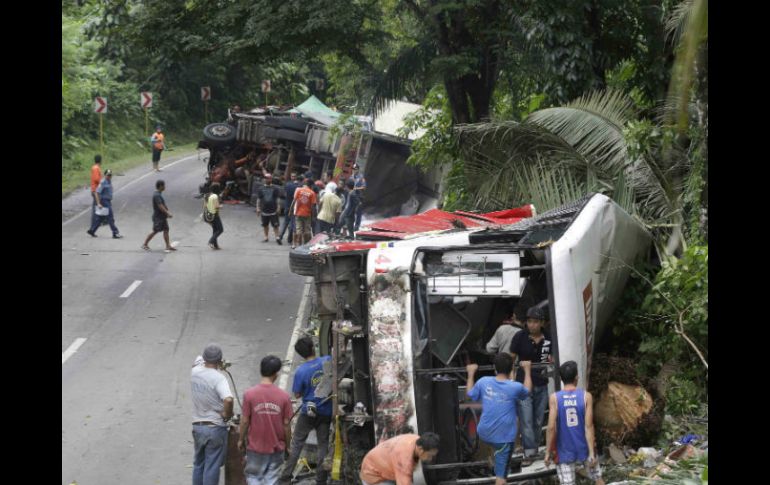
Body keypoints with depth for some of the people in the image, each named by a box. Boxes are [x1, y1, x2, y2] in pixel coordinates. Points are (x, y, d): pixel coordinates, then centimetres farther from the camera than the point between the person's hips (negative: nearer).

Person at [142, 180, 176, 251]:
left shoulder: (159, 194, 12)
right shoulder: (157, 196, -20)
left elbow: (164, 204, 18)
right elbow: (160, 206, -27)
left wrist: (168, 212, 11)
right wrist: (167, 213, -26)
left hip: (162, 217, 9)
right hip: (158, 217, -9)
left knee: (166, 230, 5)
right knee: (155, 231, -2)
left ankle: (168, 246, 6)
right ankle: (145, 244, 9)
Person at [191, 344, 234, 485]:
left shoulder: (194, 373, -1)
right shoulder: (218, 378, -20)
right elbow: (228, 399, -35)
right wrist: (227, 414, -19)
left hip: (197, 426, 6)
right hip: (215, 428, -6)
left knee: (198, 464, 19)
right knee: (212, 467, 2)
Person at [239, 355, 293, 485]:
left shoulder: (249, 394, -12)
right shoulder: (283, 396, -9)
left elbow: (245, 421, -7)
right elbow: (286, 424, -4)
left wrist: (241, 440, 9)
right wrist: (287, 445, 10)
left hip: (255, 446, -1)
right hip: (276, 446, 1)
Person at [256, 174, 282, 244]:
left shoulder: (275, 189, 2)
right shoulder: (261, 189, 7)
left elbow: (277, 199, 4)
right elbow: (258, 199, 10)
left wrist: (278, 208, -2)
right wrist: (258, 208, 3)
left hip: (273, 211, -3)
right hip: (264, 211, 3)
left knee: (275, 225, -5)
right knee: (265, 225, 11)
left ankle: (277, 238, -1)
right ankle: (266, 237, 23)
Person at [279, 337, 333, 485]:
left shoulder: (301, 371, -16)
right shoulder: (327, 361, -9)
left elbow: (297, 395, -8)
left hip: (308, 413, -2)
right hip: (326, 412, 2)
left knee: (296, 444, 8)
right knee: (323, 445, 10)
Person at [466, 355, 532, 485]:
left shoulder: (483, 382, -9)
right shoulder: (515, 387, -15)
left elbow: (470, 393, 12)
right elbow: (527, 391, 10)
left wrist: (471, 373, 24)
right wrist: (527, 370, 22)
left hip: (484, 433, 3)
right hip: (504, 436, -3)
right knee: (501, 474, 5)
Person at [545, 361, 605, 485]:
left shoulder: (554, 398, -9)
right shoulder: (586, 396, -9)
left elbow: (551, 427, -12)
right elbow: (588, 426, -13)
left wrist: (548, 452, -4)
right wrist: (592, 452, -12)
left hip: (565, 451, -1)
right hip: (585, 449, 1)